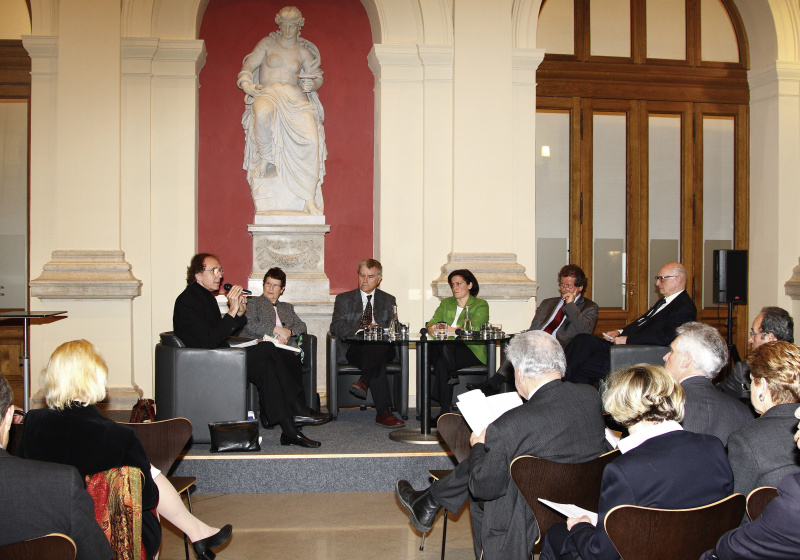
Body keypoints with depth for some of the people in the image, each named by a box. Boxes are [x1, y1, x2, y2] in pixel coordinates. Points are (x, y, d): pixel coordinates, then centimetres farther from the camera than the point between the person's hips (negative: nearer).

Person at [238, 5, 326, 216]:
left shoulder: (304, 52, 16)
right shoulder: (267, 44, 11)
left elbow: (317, 78, 17)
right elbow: (248, 66, 5)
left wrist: (312, 84, -9)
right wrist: (246, 84, -17)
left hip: (295, 98, 2)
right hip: (267, 95, -2)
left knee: (311, 140, -25)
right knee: (262, 114, -42)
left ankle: (309, 199, -24)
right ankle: (265, 157, -15)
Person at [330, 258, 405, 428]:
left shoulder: (388, 300, 23)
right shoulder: (343, 299, 19)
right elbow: (336, 326, 2)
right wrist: (359, 331, -17)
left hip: (381, 347, 1)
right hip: (354, 348, -1)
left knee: (377, 344, -40)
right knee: (378, 362, -37)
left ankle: (363, 381, -57)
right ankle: (383, 412, -47)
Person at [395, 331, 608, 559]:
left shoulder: (510, 426, -30)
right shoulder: (591, 397, -11)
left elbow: (484, 486, -17)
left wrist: (479, 446, 2)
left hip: (532, 525, -6)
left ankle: (428, 505, 44)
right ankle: (427, 503, 39)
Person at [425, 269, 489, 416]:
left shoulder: (481, 305, 8)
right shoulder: (445, 303, 24)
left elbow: (474, 328, -12)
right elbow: (433, 321, 7)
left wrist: (454, 330, -28)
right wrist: (431, 328, -19)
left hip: (472, 350, -4)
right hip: (447, 348, 4)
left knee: (441, 362, -36)